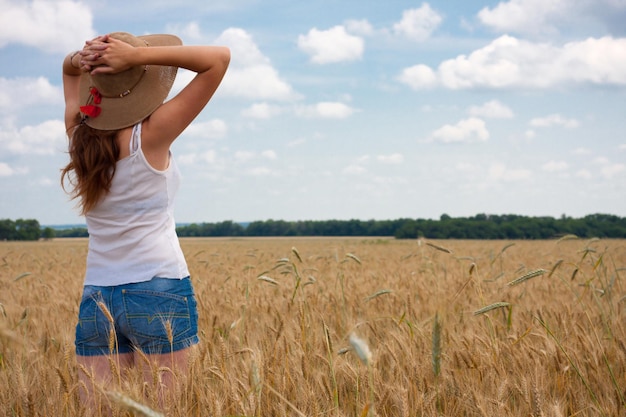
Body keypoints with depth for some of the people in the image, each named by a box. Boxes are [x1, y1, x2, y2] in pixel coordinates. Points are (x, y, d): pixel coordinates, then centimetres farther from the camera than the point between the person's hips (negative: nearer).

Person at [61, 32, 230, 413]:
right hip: (161, 295, -6)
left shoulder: (81, 133, 6)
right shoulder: (151, 135, -10)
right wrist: (139, 54, -14)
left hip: (96, 301, 6)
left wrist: (80, 60, 3)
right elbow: (220, 58, -10)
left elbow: (69, 70, 26)